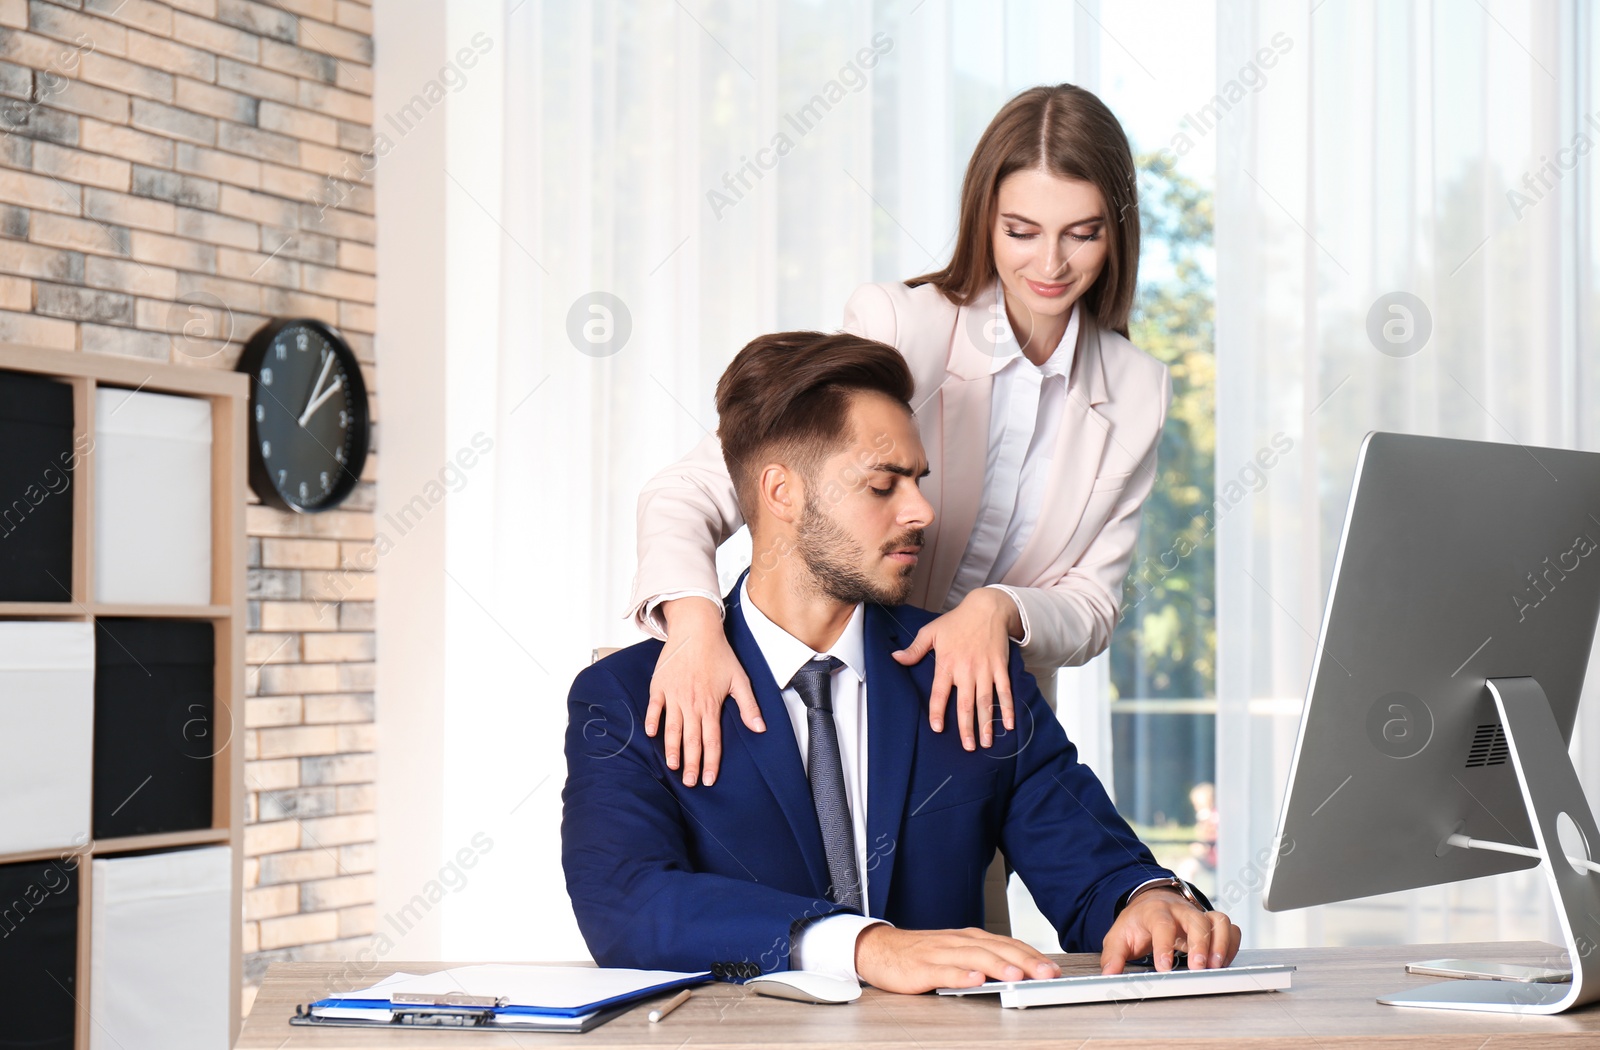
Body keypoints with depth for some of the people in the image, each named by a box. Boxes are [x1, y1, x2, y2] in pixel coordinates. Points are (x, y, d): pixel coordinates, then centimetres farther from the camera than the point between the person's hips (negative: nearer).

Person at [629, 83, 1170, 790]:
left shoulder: (1137, 392, 2)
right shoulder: (895, 325, -12)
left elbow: (1093, 608, 3)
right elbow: (691, 490, -18)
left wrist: (1000, 610, -21)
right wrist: (693, 620, -39)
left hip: (987, 719, 3)